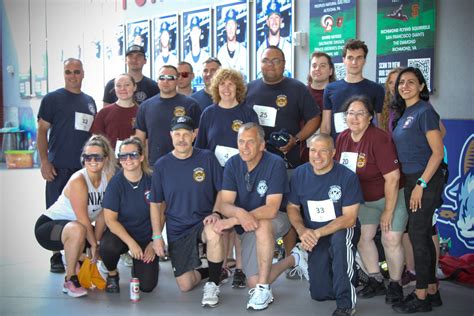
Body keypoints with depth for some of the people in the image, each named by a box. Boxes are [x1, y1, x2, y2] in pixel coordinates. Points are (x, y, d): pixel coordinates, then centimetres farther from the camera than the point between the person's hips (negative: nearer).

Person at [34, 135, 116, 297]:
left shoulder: (109, 178, -8)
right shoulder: (78, 181, -26)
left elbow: (102, 214, -8)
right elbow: (83, 220, -25)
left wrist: (96, 243, -14)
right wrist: (94, 244, -17)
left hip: (74, 227, 7)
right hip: (47, 226, -7)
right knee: (77, 230, -38)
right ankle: (70, 280, -20)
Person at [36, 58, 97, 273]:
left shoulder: (89, 101, 15)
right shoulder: (52, 99, 0)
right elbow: (42, 131, -3)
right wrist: (44, 162, -12)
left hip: (85, 167, 5)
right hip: (59, 167, -5)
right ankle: (56, 256, 8)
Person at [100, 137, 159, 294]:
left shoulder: (152, 180, -12)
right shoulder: (115, 183, -15)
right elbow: (110, 219, -15)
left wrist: (154, 242, -8)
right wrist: (131, 243, -23)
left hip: (146, 237, 1)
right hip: (120, 233, -1)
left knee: (147, 285, -8)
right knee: (108, 246, -36)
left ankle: (138, 263, 28)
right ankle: (112, 275, -2)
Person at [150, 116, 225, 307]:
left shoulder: (207, 158, -5)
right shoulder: (161, 166, -1)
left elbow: (222, 190, 1)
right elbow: (155, 203, 5)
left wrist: (215, 213, -17)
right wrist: (157, 236, 0)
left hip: (203, 221, -2)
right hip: (177, 230, 2)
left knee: (214, 233, -39)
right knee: (185, 285, -3)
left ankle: (213, 284, -14)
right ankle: (213, 271, 31)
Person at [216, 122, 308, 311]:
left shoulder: (275, 164, -21)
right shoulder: (233, 164, -8)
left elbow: (271, 209, -28)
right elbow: (225, 204, -15)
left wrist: (234, 220, -36)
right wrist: (240, 213, -39)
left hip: (275, 221, -4)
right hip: (247, 227, 4)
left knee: (261, 225, -40)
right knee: (254, 283, -6)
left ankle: (264, 289, -25)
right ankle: (293, 259, 22)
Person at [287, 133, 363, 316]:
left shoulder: (347, 177, -16)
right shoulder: (300, 174, -4)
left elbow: (349, 218, -19)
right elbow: (292, 207, 6)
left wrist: (317, 233, -27)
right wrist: (302, 231, -14)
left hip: (343, 231, -3)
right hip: (315, 239, 3)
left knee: (339, 239, -40)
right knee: (320, 293, -5)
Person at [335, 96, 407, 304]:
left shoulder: (379, 139, -25)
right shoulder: (342, 138, -5)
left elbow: (392, 178, -24)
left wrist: (388, 212, -19)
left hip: (393, 196, -6)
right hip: (365, 199, 6)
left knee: (391, 240, -10)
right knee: (362, 237, 1)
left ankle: (395, 285, 11)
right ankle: (376, 281, 19)